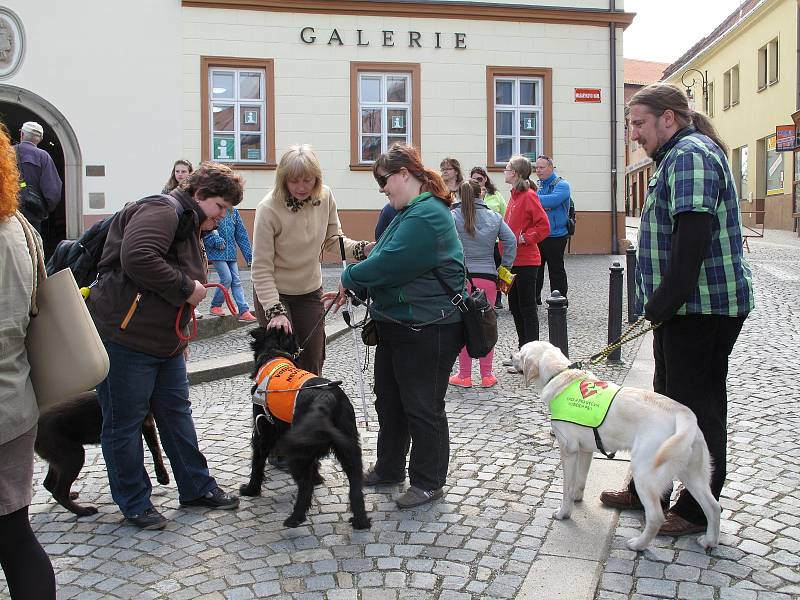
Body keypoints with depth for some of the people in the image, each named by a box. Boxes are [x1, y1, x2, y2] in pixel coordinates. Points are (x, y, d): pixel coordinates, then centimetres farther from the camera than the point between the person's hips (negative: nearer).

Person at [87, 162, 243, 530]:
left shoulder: (190, 227, 18)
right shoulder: (164, 211, -14)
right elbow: (137, 258, -32)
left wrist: (180, 336, 23)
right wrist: (186, 289, -21)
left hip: (166, 341, 10)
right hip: (124, 337, -10)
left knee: (177, 413, 16)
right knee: (124, 423, 4)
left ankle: (196, 488, 28)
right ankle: (134, 503, 18)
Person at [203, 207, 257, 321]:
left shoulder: (233, 212, 8)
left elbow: (241, 234, 11)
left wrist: (248, 254, 9)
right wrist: (215, 241, -19)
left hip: (231, 253, 5)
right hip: (217, 252, -5)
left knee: (236, 281, 2)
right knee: (227, 278, -11)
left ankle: (244, 312, 1)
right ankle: (215, 306, 9)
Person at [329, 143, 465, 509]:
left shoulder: (427, 216, -21)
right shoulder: (409, 212, 14)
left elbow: (388, 264, -26)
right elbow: (386, 262, 17)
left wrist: (350, 278, -10)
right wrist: (354, 291, 5)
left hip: (426, 331, -11)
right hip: (396, 325, 11)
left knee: (422, 408, 2)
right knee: (389, 400, 19)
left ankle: (428, 483, 18)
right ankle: (389, 468, 35)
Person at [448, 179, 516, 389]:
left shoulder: (453, 216, -4)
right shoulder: (494, 217, 5)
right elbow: (511, 241, 1)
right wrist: (506, 266, 8)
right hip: (488, 277, 2)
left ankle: (464, 376, 13)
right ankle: (487, 375, 17)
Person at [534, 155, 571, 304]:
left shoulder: (562, 185, -8)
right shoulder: (537, 185, 13)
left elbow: (552, 200, -27)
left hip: (555, 236, -6)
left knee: (556, 270, 2)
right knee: (535, 269, 13)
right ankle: (534, 299, 25)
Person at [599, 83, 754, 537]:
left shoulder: (690, 156, -15)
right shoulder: (681, 156, 19)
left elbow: (693, 236, -26)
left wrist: (664, 303, -23)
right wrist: (660, 304, 18)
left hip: (704, 307, -11)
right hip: (684, 307, 11)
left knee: (699, 407, 0)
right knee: (668, 400, 18)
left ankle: (697, 510, 14)